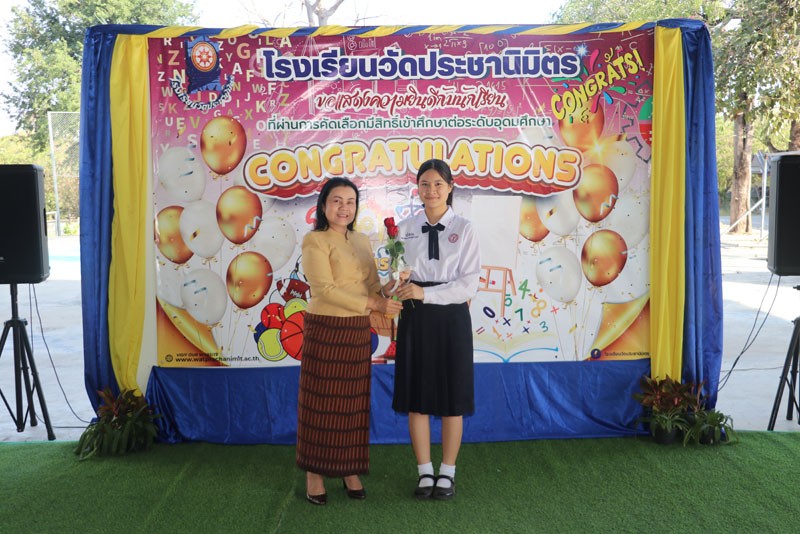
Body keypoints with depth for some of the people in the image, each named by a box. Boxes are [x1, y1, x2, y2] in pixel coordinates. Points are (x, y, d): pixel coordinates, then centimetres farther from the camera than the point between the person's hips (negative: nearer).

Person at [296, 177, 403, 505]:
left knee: (353, 403, 11)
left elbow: (373, 284, 11)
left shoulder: (362, 241, 13)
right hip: (325, 330, -6)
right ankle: (314, 473, 17)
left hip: (357, 332, 6)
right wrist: (372, 303, -20)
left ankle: (350, 470, 24)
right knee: (320, 402, 4)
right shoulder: (315, 241, -7)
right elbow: (325, 288, -18)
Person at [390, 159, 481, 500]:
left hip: (451, 318, -2)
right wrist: (395, 287, -18)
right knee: (416, 396, 8)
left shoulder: (464, 229, -2)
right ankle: (424, 472, 24)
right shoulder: (404, 229, 5)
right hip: (415, 318, 2)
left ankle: (447, 473, 24)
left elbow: (468, 284, -10)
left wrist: (425, 292, -19)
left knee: (452, 397, 7)